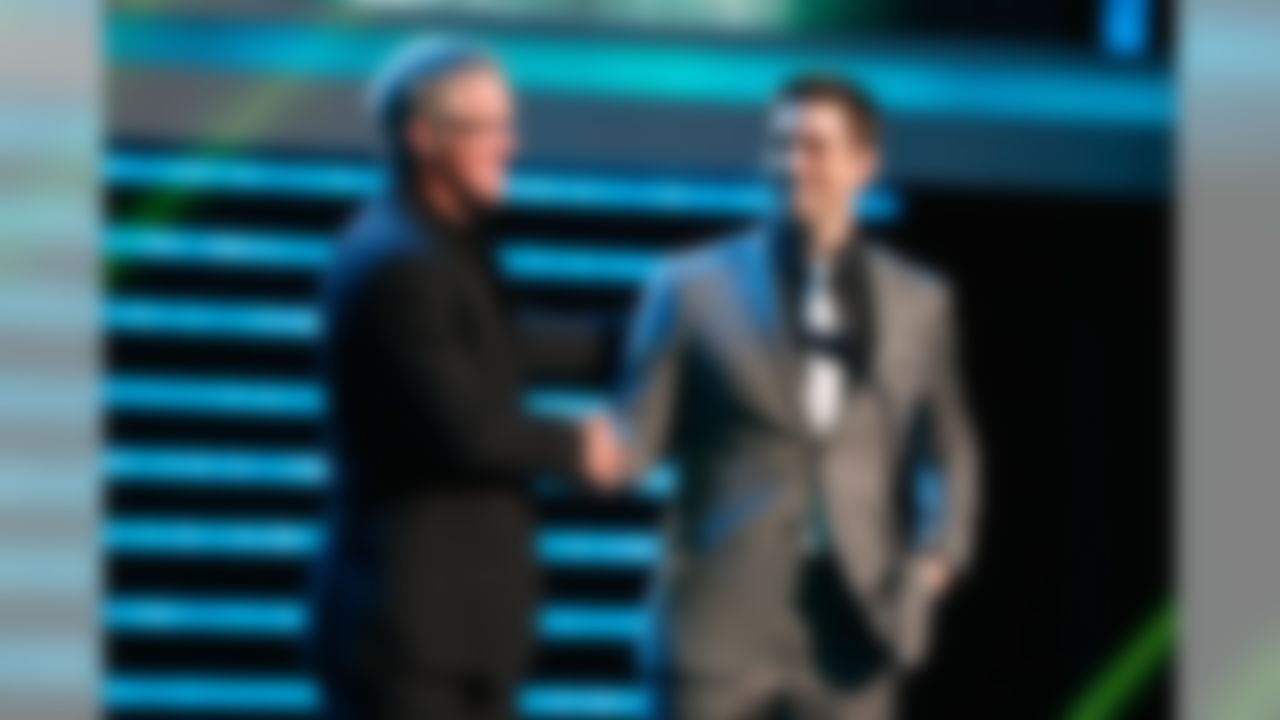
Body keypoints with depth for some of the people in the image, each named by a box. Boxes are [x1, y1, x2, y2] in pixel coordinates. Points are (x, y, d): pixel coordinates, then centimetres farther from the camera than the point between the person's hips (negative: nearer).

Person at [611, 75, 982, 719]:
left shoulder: (919, 303, 11)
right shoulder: (694, 288, 5)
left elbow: (954, 453, 20)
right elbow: (633, 437, 2)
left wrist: (940, 555, 4)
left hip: (852, 622, 2)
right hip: (725, 618, -2)